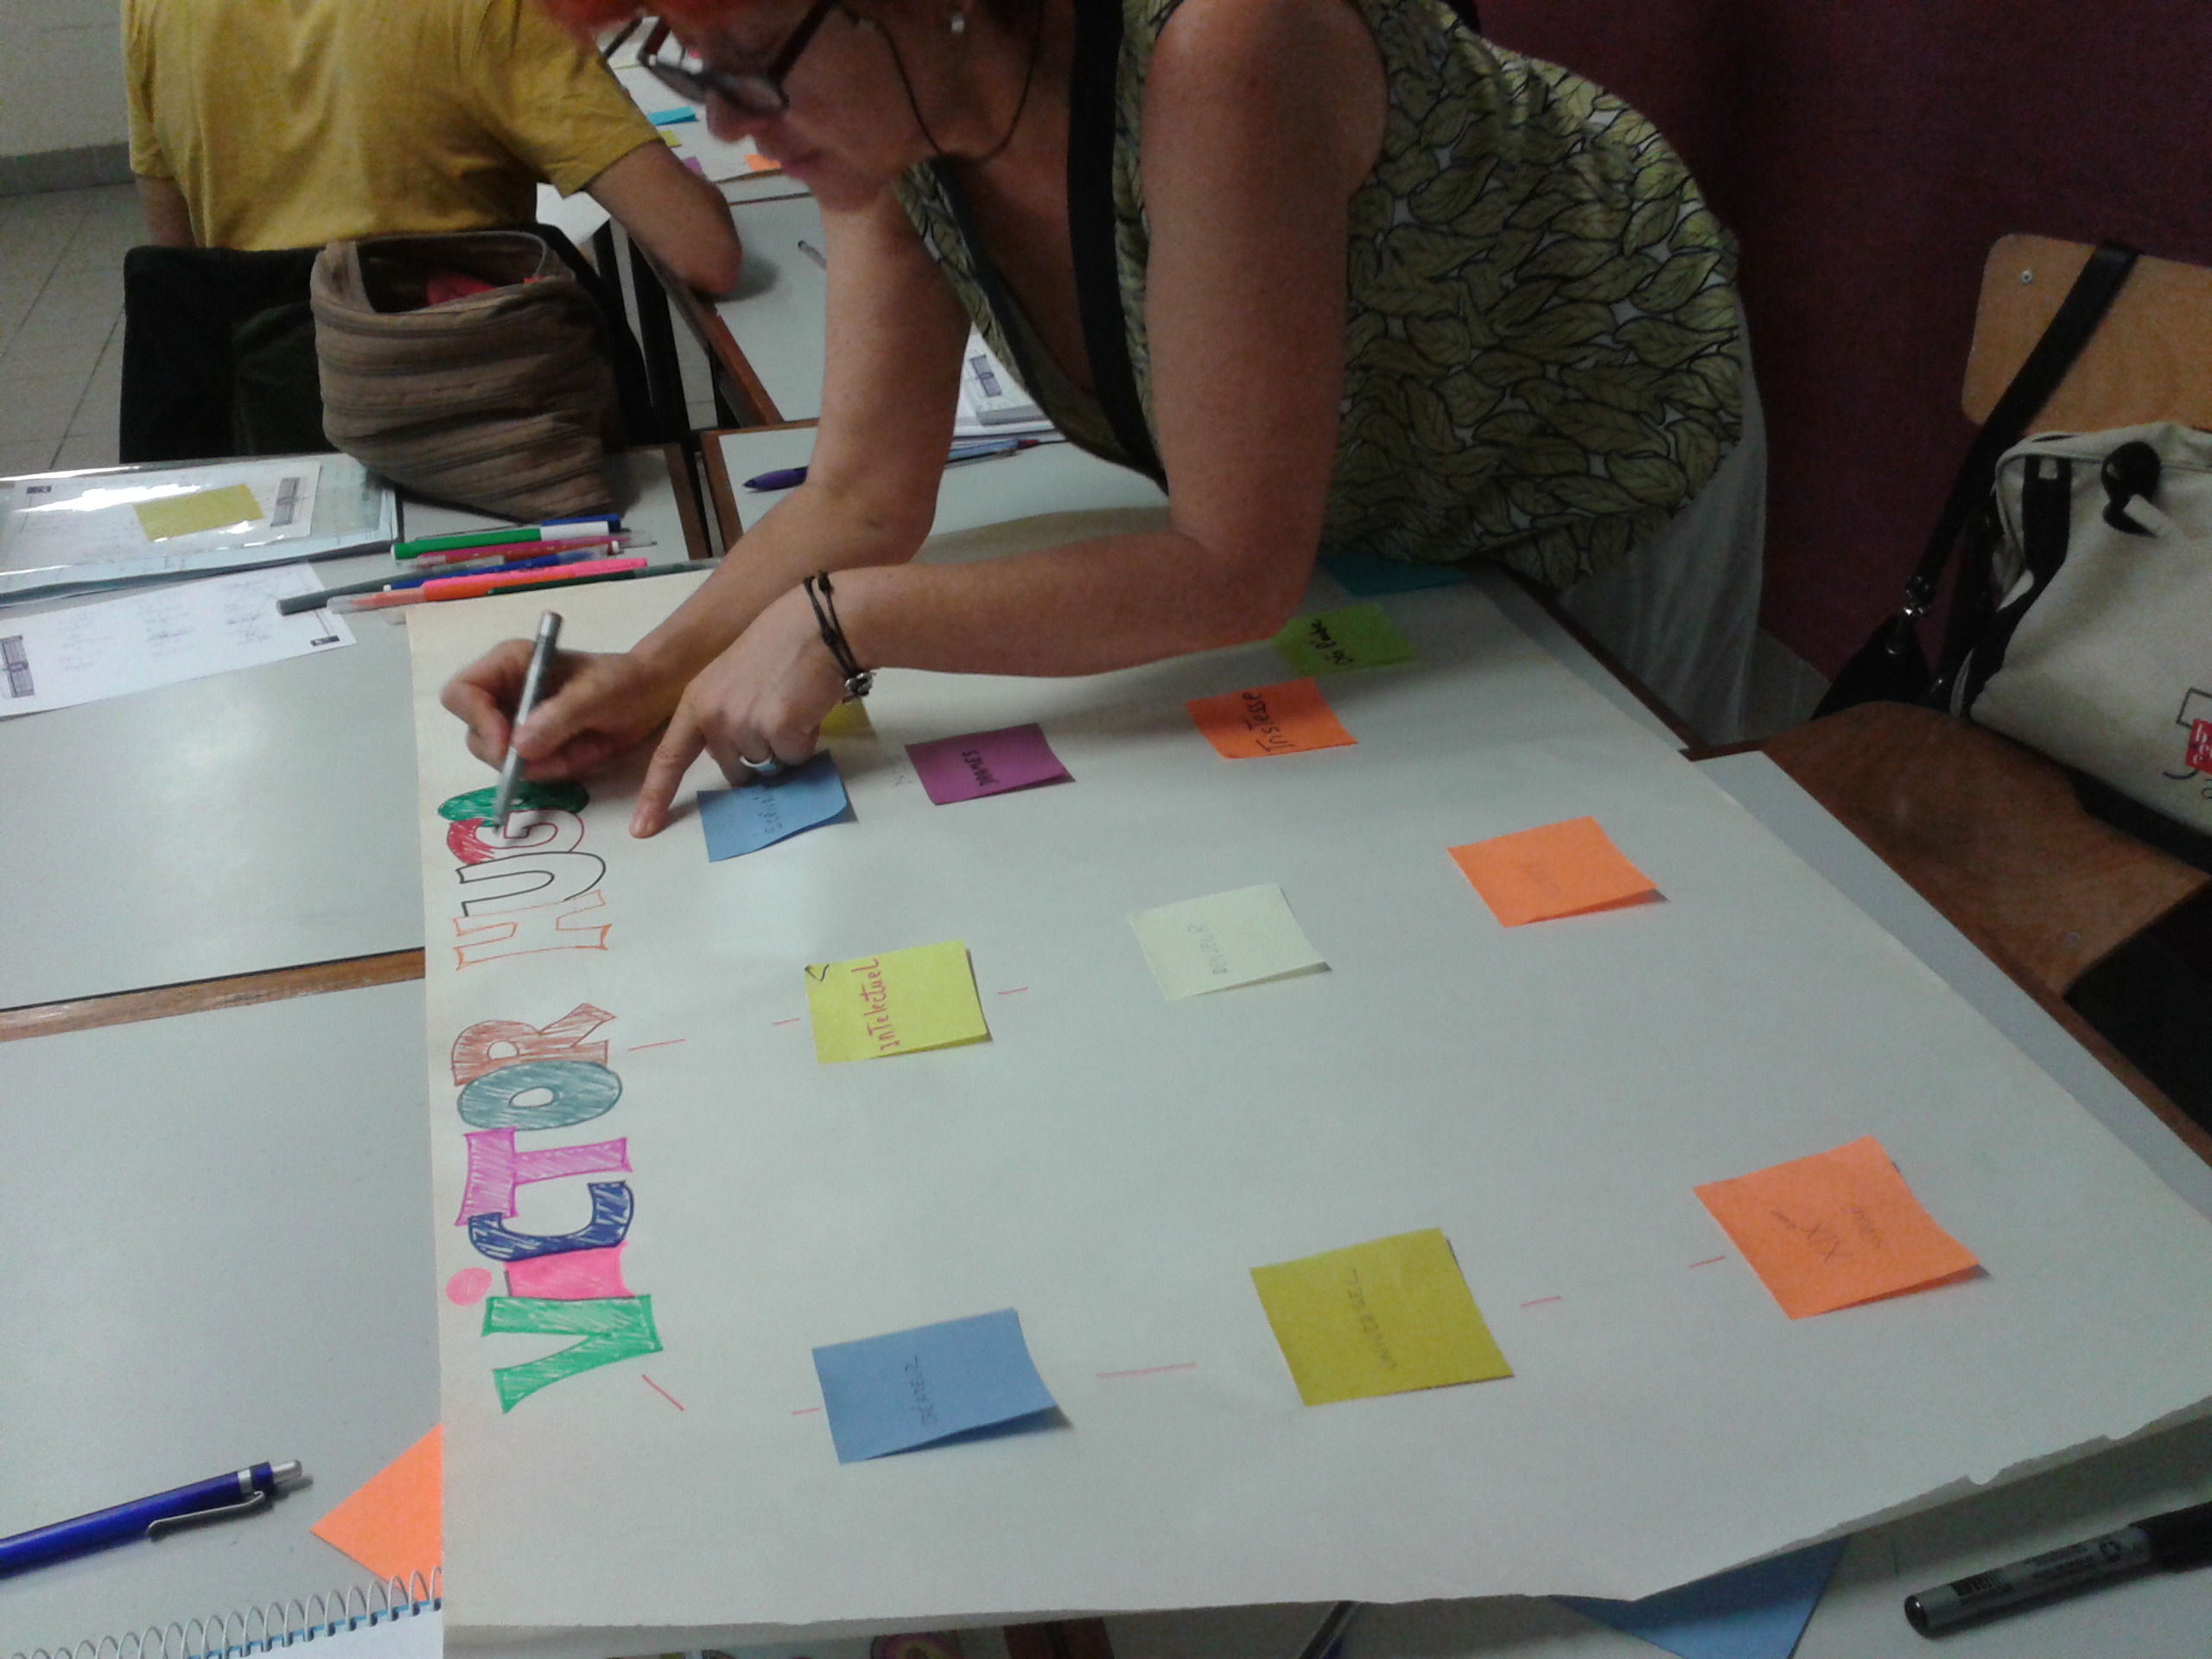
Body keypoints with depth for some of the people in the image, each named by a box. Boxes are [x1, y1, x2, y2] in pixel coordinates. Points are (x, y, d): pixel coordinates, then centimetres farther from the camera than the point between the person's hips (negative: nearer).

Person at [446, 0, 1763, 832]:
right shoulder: (887, 115, -19)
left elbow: (1240, 573, -39)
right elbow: (864, 494, -14)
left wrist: (836, 623, -38)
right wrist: (654, 671, -28)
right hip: (1373, 510, 6)